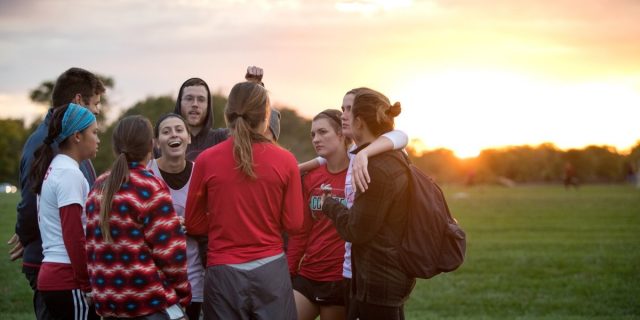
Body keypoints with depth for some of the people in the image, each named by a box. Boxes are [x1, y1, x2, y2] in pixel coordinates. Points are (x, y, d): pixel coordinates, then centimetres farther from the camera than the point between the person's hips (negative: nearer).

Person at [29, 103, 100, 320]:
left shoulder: (53, 169, 15)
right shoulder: (70, 174, -12)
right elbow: (74, 238, -17)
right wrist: (88, 286, -15)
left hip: (51, 274, 9)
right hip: (68, 279, -9)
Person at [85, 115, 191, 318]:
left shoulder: (99, 188, 10)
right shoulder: (150, 187, -12)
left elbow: (91, 245, 13)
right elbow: (169, 249, -12)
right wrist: (182, 292, -1)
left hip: (108, 302, 7)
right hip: (150, 301, -7)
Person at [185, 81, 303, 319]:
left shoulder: (207, 160, -4)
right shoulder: (284, 160, -4)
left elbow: (193, 225, 3)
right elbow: (293, 224, -1)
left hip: (223, 272, 0)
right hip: (271, 269, 0)